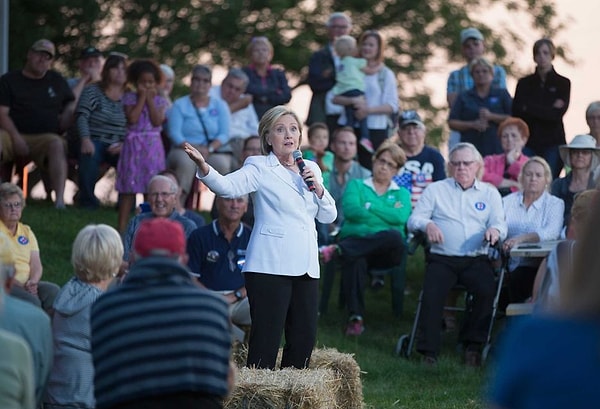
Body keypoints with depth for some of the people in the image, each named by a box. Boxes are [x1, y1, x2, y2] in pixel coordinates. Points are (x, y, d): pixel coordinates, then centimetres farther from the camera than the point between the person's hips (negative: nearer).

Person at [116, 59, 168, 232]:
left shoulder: (159, 101, 7)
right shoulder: (130, 98, 2)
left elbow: (157, 121, -9)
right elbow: (132, 118, -14)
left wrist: (149, 99, -7)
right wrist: (142, 98, -9)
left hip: (153, 146, 1)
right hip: (134, 144, -1)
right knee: (128, 187, 0)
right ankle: (122, 226, 1)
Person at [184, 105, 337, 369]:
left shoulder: (311, 168, 18)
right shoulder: (259, 168, 0)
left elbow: (328, 217, 19)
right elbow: (228, 186, -19)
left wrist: (318, 188, 0)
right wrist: (203, 167, -39)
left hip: (304, 266, 6)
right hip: (270, 266, -6)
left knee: (305, 337, 6)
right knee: (266, 338, -11)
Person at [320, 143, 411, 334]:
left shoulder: (402, 194, 24)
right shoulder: (356, 186, 22)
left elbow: (401, 217, 0)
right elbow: (351, 210, -1)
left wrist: (370, 206, 0)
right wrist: (387, 215, -4)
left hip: (385, 253, 1)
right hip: (355, 239, -1)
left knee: (394, 237, -38)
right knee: (355, 260, -40)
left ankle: (338, 250, -38)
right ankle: (355, 318, -45)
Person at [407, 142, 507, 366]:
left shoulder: (489, 193, 18)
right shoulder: (435, 190, 15)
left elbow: (500, 225, 8)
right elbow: (414, 219, 7)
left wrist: (495, 230, -17)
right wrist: (427, 225, -16)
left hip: (476, 260, 1)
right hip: (442, 258, -1)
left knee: (488, 291, -27)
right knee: (432, 293, -27)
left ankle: (473, 343, -10)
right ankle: (429, 350, -19)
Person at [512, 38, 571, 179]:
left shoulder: (562, 83, 6)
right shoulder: (524, 83, 12)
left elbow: (558, 113, -6)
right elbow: (516, 112, -1)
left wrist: (529, 108, -7)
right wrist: (549, 110, -8)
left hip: (553, 142, -1)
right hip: (529, 142, 1)